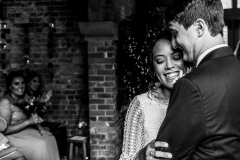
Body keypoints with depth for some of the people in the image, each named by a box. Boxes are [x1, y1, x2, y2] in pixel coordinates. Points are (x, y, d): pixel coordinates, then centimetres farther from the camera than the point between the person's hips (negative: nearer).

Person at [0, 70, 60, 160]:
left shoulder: (22, 99, 10)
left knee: (50, 139, -9)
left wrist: (40, 129, -5)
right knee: (40, 145, -26)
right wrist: (29, 121, -23)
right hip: (13, 136, -8)